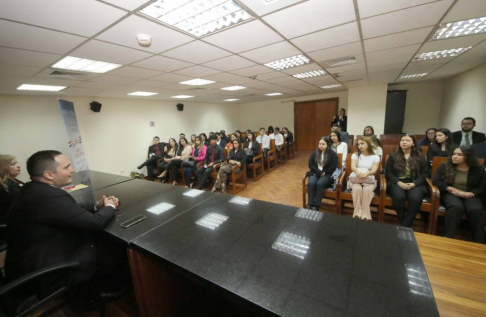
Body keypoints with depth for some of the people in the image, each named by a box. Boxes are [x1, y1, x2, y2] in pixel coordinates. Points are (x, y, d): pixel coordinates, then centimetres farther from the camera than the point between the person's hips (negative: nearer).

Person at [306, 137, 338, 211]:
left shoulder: (333, 154, 2)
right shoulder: (314, 153, 11)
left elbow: (333, 167, -4)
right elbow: (310, 165, 4)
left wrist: (323, 172, -12)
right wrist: (319, 172, -9)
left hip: (327, 174, -2)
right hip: (315, 173, 3)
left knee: (320, 183, -33)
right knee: (311, 183, -29)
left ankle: (316, 206, -28)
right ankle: (310, 204, -28)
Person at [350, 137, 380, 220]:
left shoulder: (375, 157, 7)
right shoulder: (355, 155, 8)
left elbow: (374, 170, -10)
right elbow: (353, 167, -11)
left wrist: (366, 173, -36)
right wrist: (357, 171, -38)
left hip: (369, 180, 0)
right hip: (355, 179, 0)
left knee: (367, 190, -34)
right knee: (357, 188, -34)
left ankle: (365, 215, -29)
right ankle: (357, 213, -30)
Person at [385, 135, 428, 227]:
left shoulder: (420, 157, 13)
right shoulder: (393, 156, 11)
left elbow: (424, 175, 8)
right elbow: (388, 172, 4)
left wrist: (414, 184, -11)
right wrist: (399, 182, -13)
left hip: (415, 184, 1)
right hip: (397, 182, -1)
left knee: (416, 199, -31)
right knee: (399, 197, -34)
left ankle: (405, 225, -17)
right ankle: (403, 222, -10)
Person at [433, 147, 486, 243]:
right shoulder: (445, 166, 4)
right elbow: (436, 181, -4)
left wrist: (470, 193, -17)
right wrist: (452, 189, -16)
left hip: (470, 195, 2)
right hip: (450, 194, -2)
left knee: (476, 210, -31)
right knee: (456, 207, -35)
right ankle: (447, 238, -34)